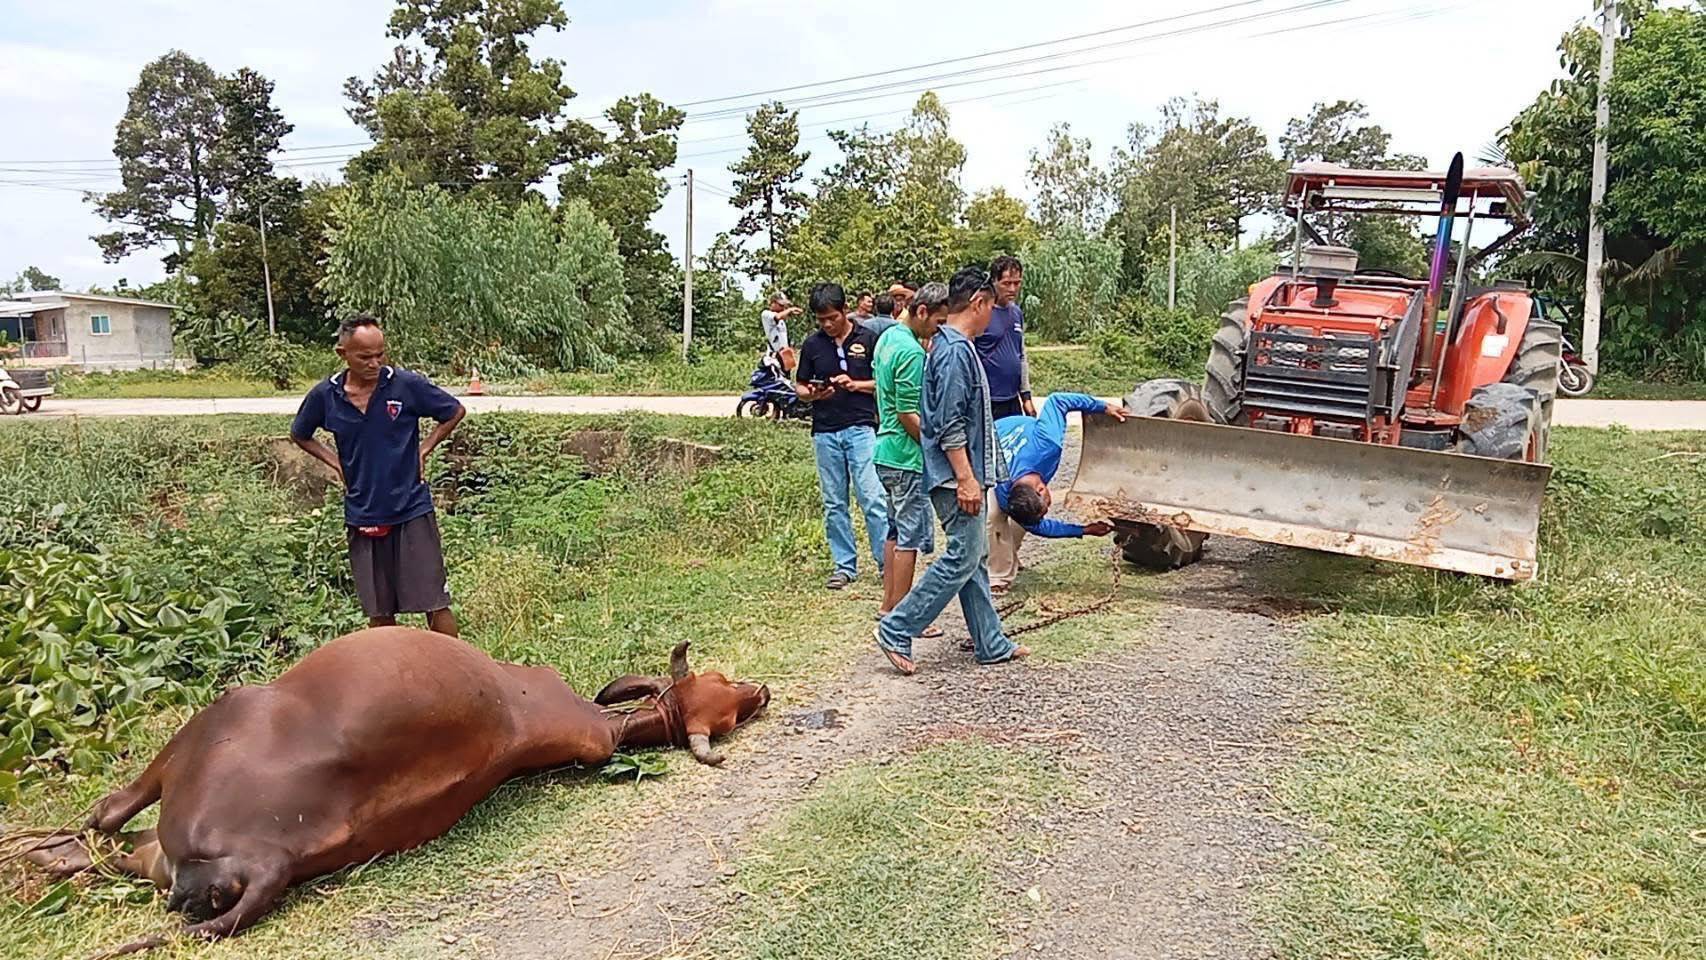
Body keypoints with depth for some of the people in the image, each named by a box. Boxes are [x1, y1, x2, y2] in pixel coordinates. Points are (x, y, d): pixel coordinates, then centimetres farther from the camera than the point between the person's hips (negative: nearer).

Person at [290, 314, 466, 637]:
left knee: (435, 604, -3)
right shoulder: (325, 395, -3)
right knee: (379, 612, 12)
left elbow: (455, 412, 5)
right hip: (362, 514, 3)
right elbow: (299, 434, 17)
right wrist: (334, 462, 4)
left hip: (412, 510, -3)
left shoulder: (407, 385, -10)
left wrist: (424, 449, -1)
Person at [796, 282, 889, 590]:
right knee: (833, 504, 8)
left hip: (861, 428, -3)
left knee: (873, 499, -8)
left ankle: (887, 564, 0)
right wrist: (811, 394, -9)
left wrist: (856, 384, -12)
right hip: (825, 433, 3)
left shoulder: (868, 339, 0)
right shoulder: (812, 344, 7)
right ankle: (844, 565, 17)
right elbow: (800, 386, 14)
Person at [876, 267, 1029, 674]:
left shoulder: (949, 345, 15)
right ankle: (896, 631, -1)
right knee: (962, 559, -7)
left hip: (962, 473, 11)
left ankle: (992, 644, 20)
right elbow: (950, 425, -22)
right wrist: (966, 479, -22)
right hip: (957, 475, -11)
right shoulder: (956, 350, -17)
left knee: (974, 558, 13)